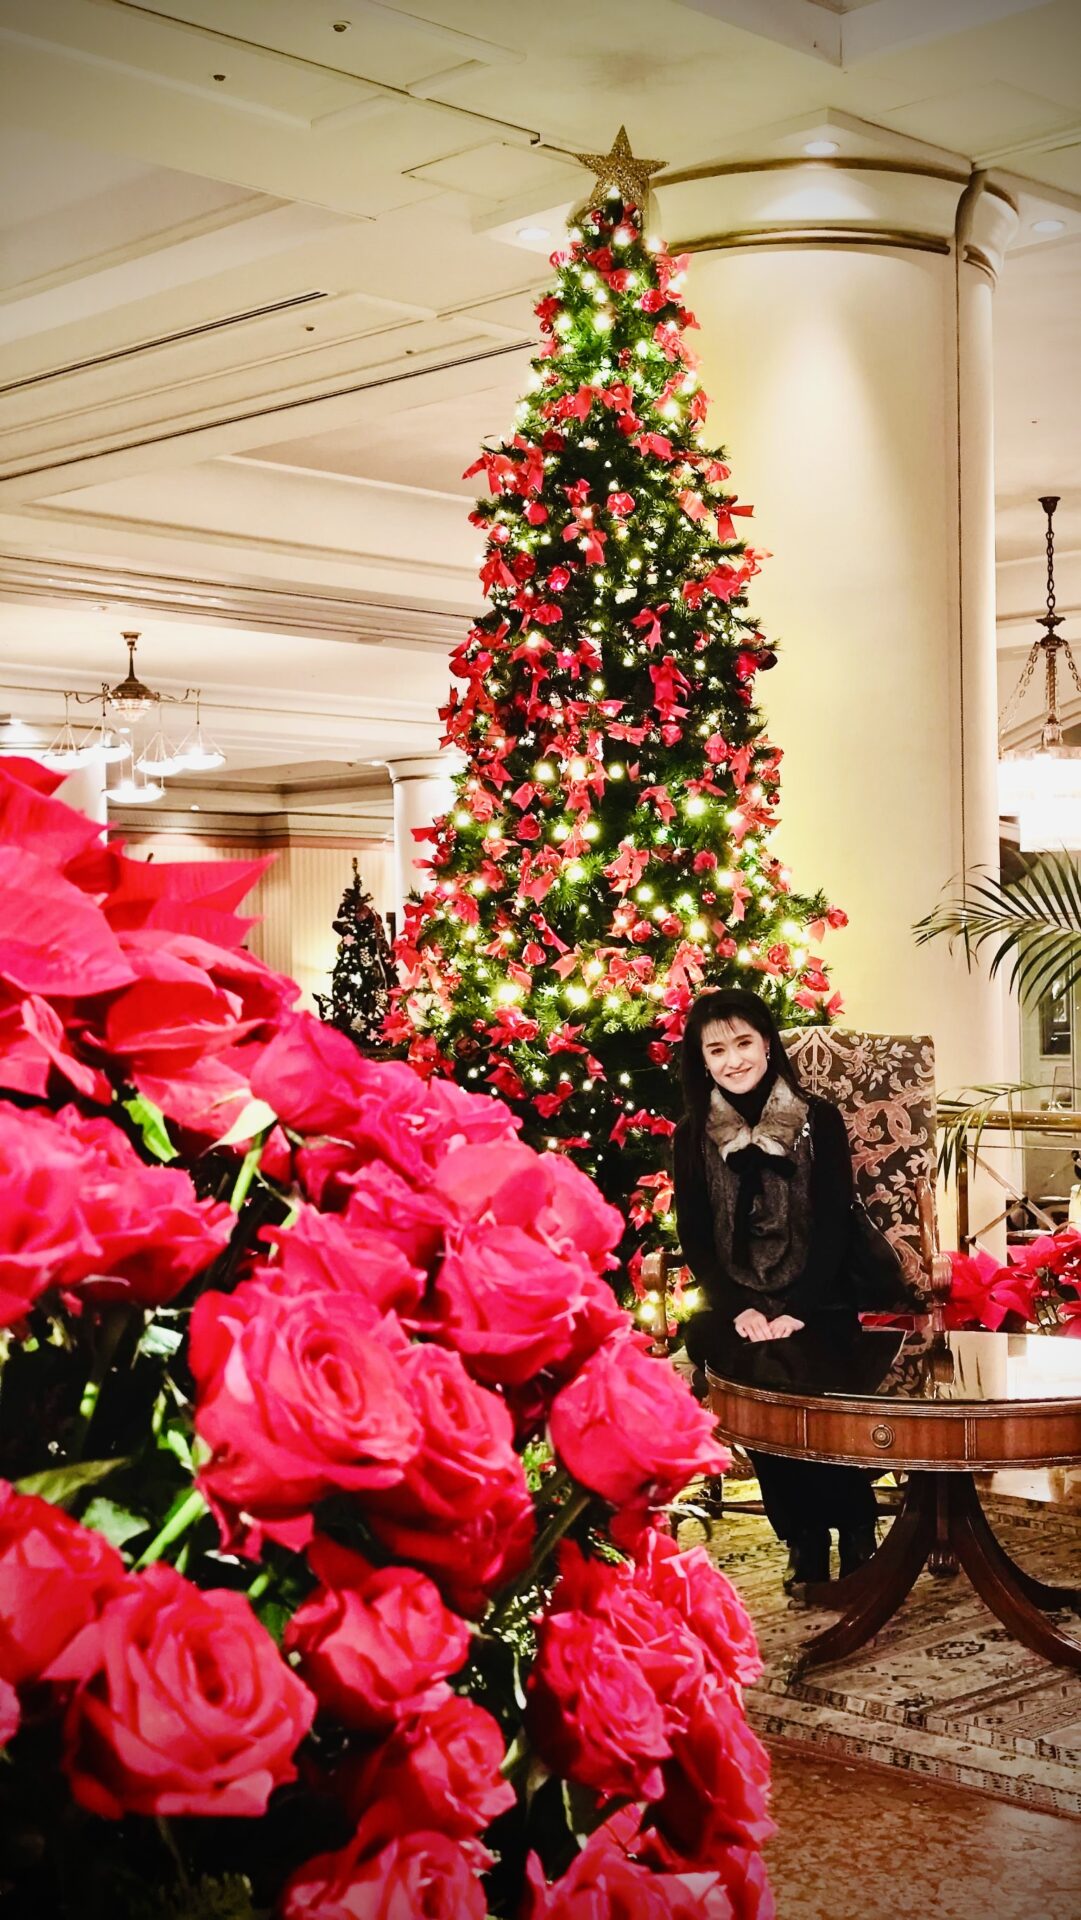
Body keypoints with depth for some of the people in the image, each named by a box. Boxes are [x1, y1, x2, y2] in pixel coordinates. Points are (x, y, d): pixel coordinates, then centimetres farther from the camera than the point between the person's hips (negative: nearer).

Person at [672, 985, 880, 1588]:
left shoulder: (820, 1119, 1)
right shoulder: (693, 1136, 7)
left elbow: (835, 1225, -4)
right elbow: (695, 1239, 4)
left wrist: (796, 1312, -16)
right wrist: (739, 1310, -13)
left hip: (818, 1306, -1)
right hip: (739, 1308, 1)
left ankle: (856, 1537, -12)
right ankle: (806, 1544, -13)